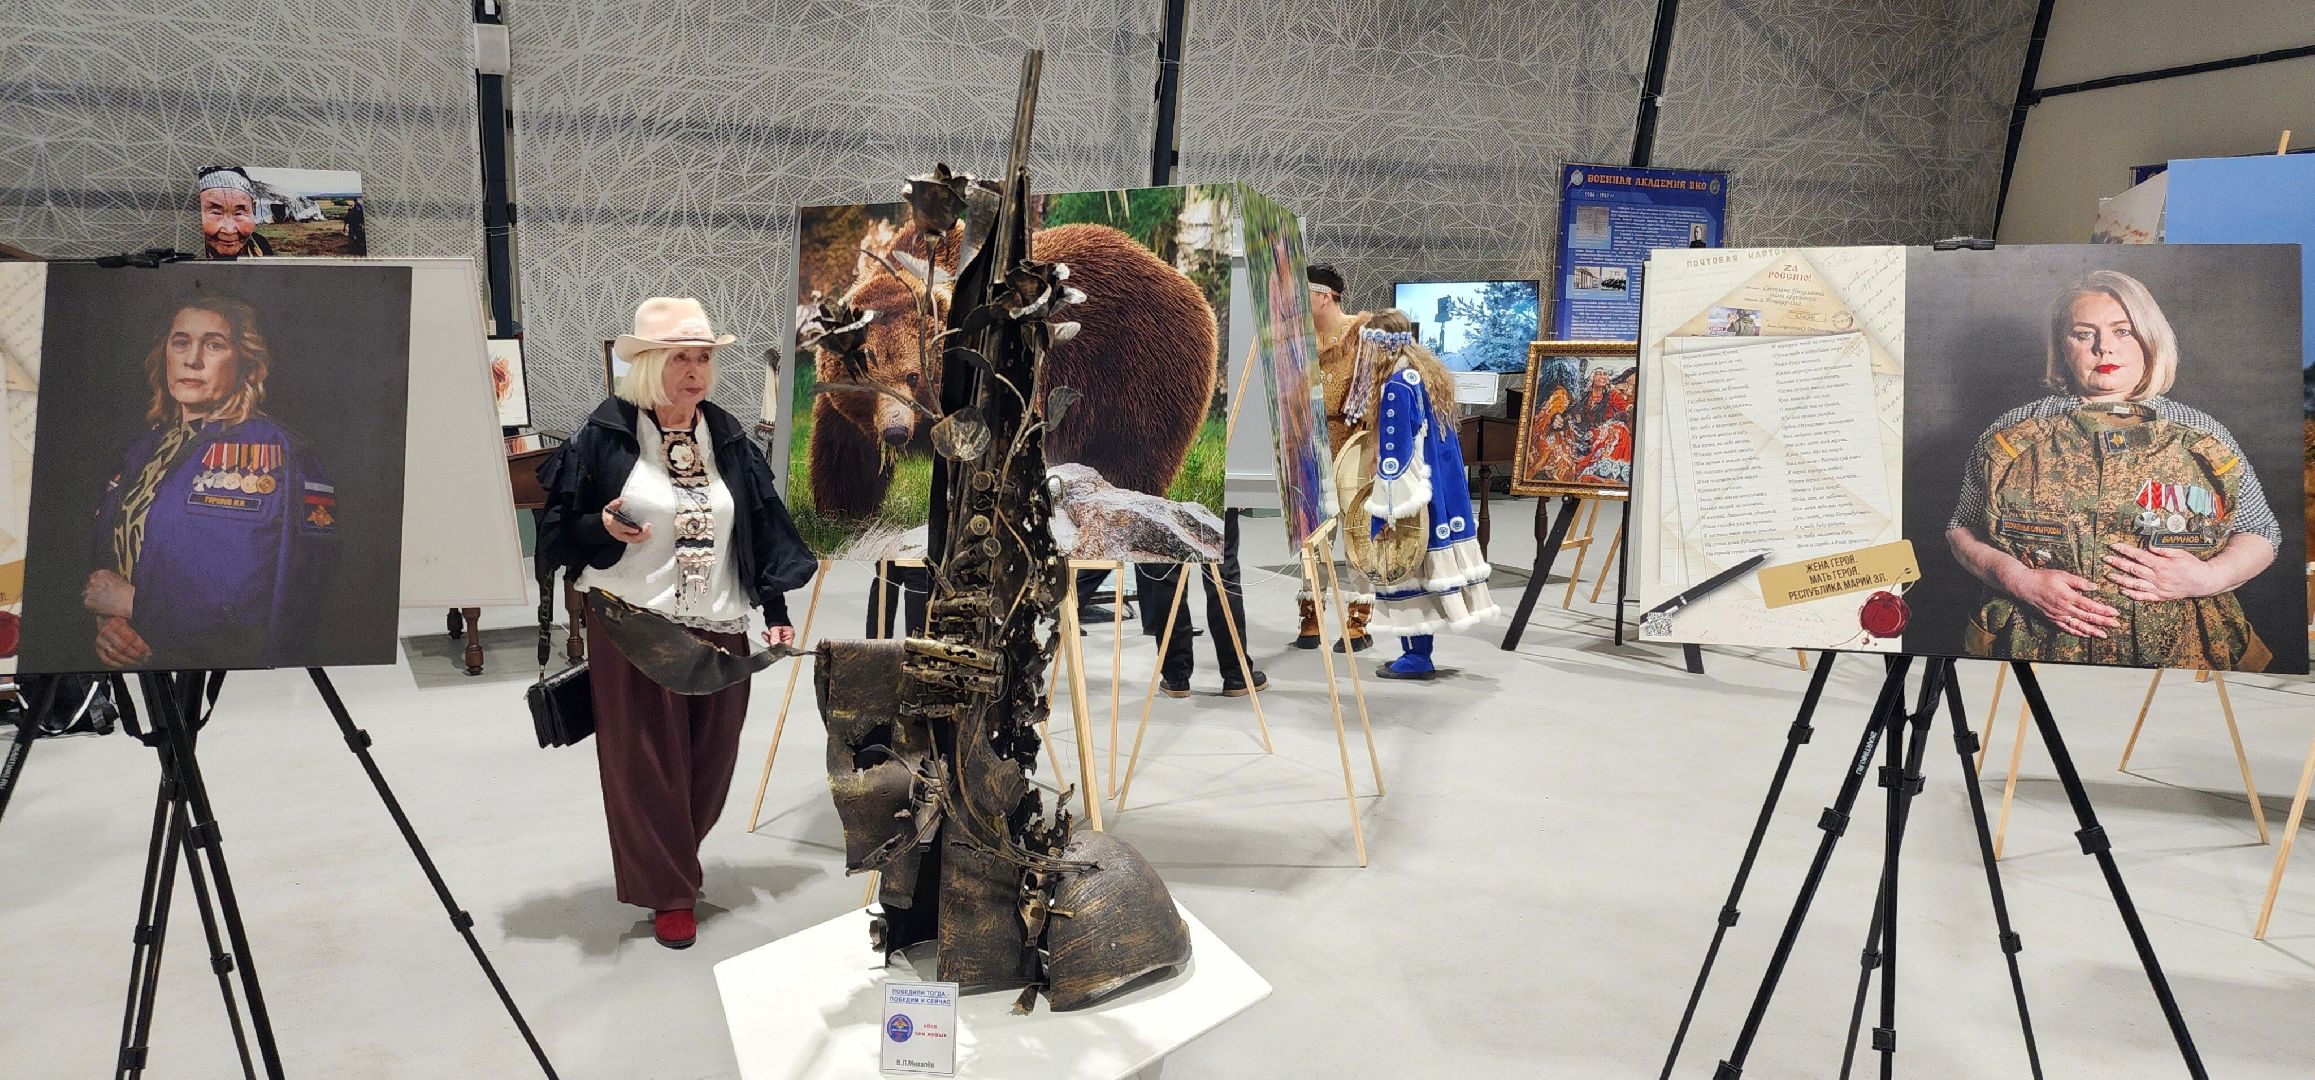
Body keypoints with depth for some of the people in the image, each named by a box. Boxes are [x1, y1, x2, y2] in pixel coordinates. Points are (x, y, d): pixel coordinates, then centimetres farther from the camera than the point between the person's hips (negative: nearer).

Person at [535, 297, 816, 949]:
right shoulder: (605, 436, -4)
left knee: (710, 761, 11)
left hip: (719, 628, 4)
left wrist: (776, 609, 8)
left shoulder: (729, 440, 8)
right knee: (646, 764, 3)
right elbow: (558, 523, 1)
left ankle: (673, 857, 36)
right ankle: (668, 892, 17)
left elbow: (764, 525, 12)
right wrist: (603, 528, -20)